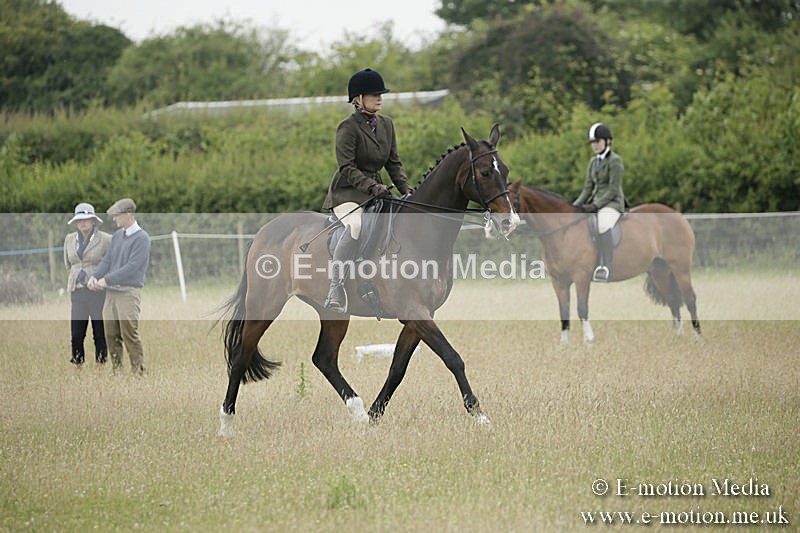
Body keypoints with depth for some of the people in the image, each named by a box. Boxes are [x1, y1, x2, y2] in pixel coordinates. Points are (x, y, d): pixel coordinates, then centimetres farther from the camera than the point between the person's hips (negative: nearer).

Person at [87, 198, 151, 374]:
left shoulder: (141, 238, -9)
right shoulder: (117, 235, 16)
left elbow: (132, 267, -17)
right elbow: (107, 260, 16)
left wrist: (106, 280, -18)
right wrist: (95, 276, -3)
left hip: (129, 292, -7)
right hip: (112, 292, 7)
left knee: (130, 335, -10)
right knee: (111, 335, 6)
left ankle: (139, 371, -5)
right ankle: (116, 371, 13)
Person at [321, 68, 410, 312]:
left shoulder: (386, 124, 12)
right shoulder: (348, 127, -9)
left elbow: (394, 163, 14)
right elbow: (347, 168, -15)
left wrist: (406, 191, 1)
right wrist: (372, 187, -25)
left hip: (376, 190, 8)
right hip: (348, 193, -8)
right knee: (356, 226, -35)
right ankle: (336, 287, -41)